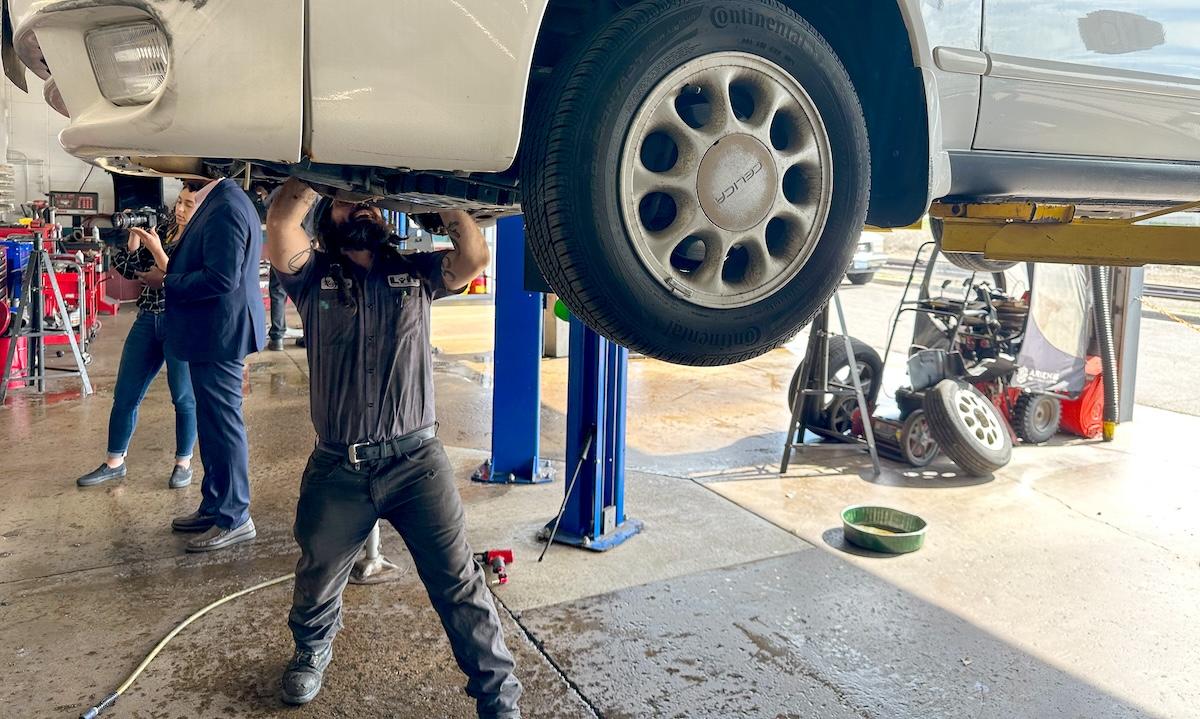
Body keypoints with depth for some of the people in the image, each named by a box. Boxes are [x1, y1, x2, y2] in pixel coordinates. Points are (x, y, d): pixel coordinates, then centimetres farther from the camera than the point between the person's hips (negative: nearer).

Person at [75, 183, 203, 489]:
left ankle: (184, 463, 18)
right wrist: (133, 240, -1)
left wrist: (158, 252, -18)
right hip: (148, 320, 6)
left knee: (184, 396, 3)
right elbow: (129, 269, 12)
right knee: (125, 394, 8)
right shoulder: (163, 232, 13)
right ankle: (114, 462, 20)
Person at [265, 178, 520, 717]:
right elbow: (281, 222, -13)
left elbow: (474, 255, -8)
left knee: (461, 585, -1)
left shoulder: (416, 272, 10)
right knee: (317, 580, 21)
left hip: (417, 462, 0)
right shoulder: (314, 276, 6)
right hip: (337, 471, 1)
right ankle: (311, 650, 53)